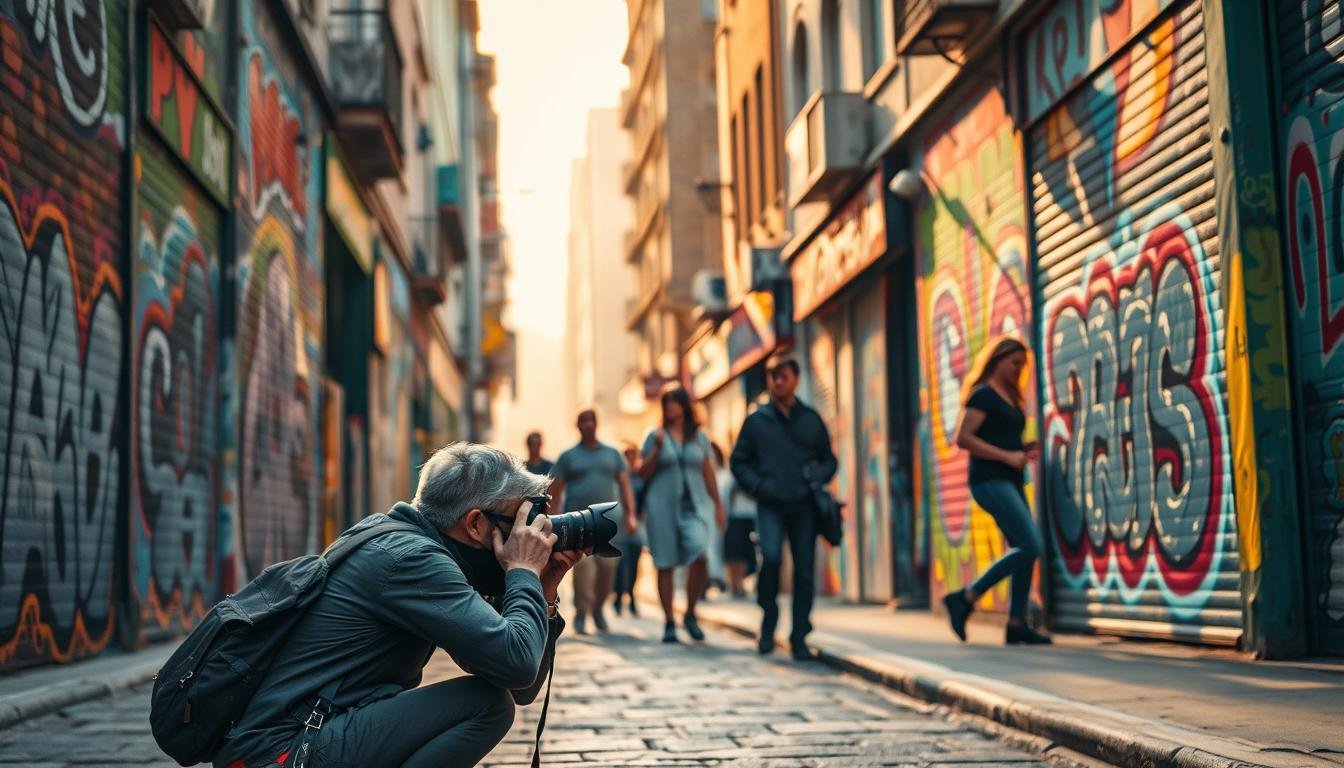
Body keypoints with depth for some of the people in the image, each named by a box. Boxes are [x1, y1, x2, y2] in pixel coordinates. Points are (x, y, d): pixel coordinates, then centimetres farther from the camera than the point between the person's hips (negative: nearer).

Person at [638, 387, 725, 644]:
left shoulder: (700, 437, 10)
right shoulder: (656, 436, 6)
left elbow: (708, 473, 13)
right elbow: (644, 473, 3)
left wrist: (718, 505, 10)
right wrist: (658, 448, -9)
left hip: (693, 505, 0)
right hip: (662, 505, 0)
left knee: (699, 557, -19)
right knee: (665, 565, 1)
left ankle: (690, 615, -1)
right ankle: (669, 624, 9)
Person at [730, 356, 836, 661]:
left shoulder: (811, 419, 12)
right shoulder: (756, 420, 8)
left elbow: (829, 459, 18)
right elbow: (738, 461, 11)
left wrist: (819, 477, -4)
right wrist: (757, 485, -5)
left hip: (804, 505, 2)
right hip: (770, 505, -2)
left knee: (805, 569, 0)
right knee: (771, 556, -22)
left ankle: (799, 638, 9)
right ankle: (768, 622, -1)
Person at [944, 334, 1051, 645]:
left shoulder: (1010, 399, 20)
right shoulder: (982, 395, -7)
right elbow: (963, 438, -17)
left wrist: (1025, 449, 8)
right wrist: (1008, 456, -19)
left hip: (1009, 480, 9)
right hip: (989, 480, -9)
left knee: (1025, 551, 3)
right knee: (1030, 546, -16)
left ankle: (1017, 624, 4)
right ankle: (966, 598, -11)